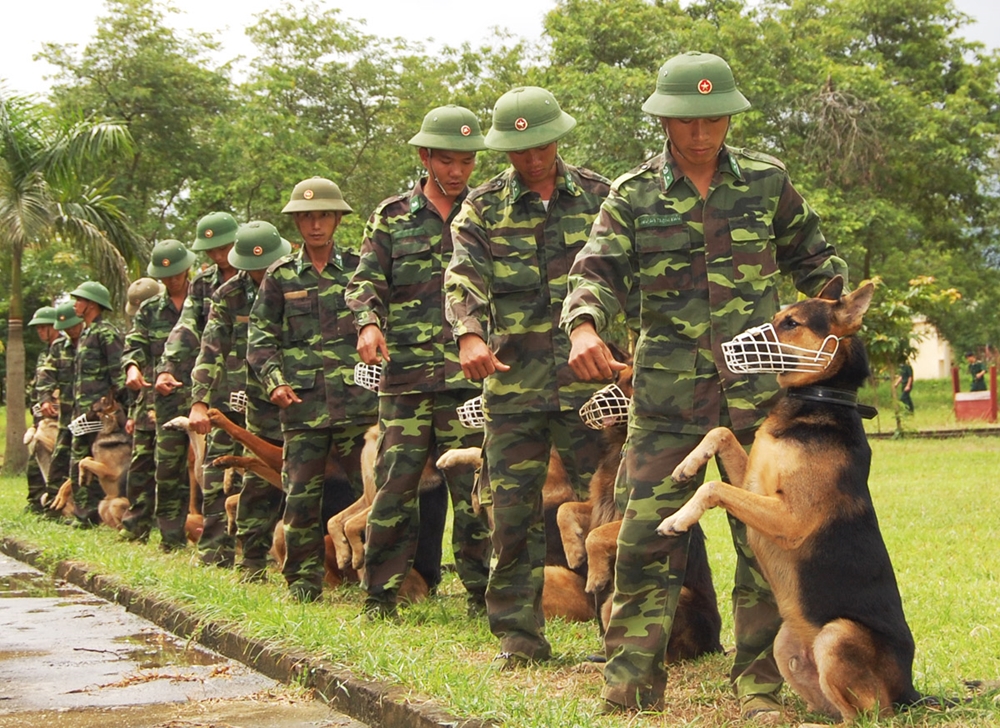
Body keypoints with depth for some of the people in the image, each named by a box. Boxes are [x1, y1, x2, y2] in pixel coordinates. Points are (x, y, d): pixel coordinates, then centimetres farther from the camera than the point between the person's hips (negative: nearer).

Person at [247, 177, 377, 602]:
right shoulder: (280, 277, 11)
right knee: (300, 495, 2)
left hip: (357, 402, -1)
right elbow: (260, 337, 9)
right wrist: (274, 379, -6)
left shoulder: (359, 269, 9)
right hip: (302, 404, 1)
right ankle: (303, 580, 12)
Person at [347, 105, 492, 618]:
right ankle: (380, 594, 10)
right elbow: (367, 281, 7)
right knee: (394, 484, 1)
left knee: (473, 488, 0)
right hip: (405, 375, 0)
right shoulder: (392, 217, 11)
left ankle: (481, 593, 8)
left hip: (470, 377, 0)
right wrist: (368, 323, -14)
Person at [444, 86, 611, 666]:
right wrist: (470, 335, -22)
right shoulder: (483, 206, 9)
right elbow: (463, 276, -3)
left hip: (589, 376, -1)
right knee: (514, 509, 4)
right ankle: (520, 634, 12)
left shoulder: (597, 195, 9)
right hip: (513, 379, 1)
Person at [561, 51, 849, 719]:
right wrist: (584, 326, -25)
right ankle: (632, 682, 7)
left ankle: (760, 684, 13)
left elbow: (812, 256, 20)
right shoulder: (632, 196, 5)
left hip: (758, 387, 1)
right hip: (665, 389, -1)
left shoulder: (768, 181, 8)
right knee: (646, 533, -3)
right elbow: (596, 271, -6)